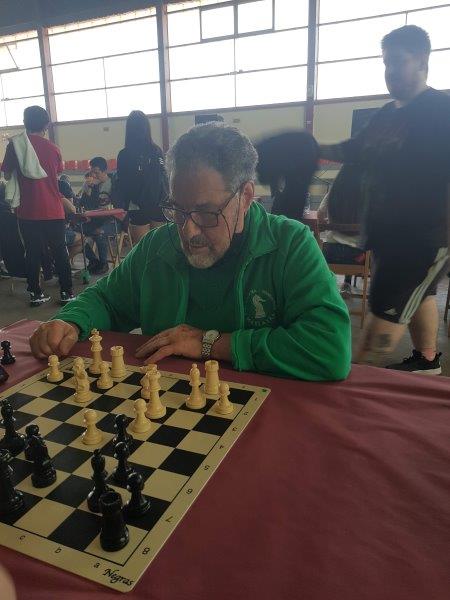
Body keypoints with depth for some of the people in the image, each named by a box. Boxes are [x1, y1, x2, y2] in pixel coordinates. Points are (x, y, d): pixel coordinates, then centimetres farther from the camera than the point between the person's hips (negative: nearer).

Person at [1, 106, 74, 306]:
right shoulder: (52, 148, -1)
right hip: (53, 211, 0)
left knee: (32, 253, 9)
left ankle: (35, 293, 14)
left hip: (28, 211, 0)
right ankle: (66, 293, 9)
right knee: (60, 252, 8)